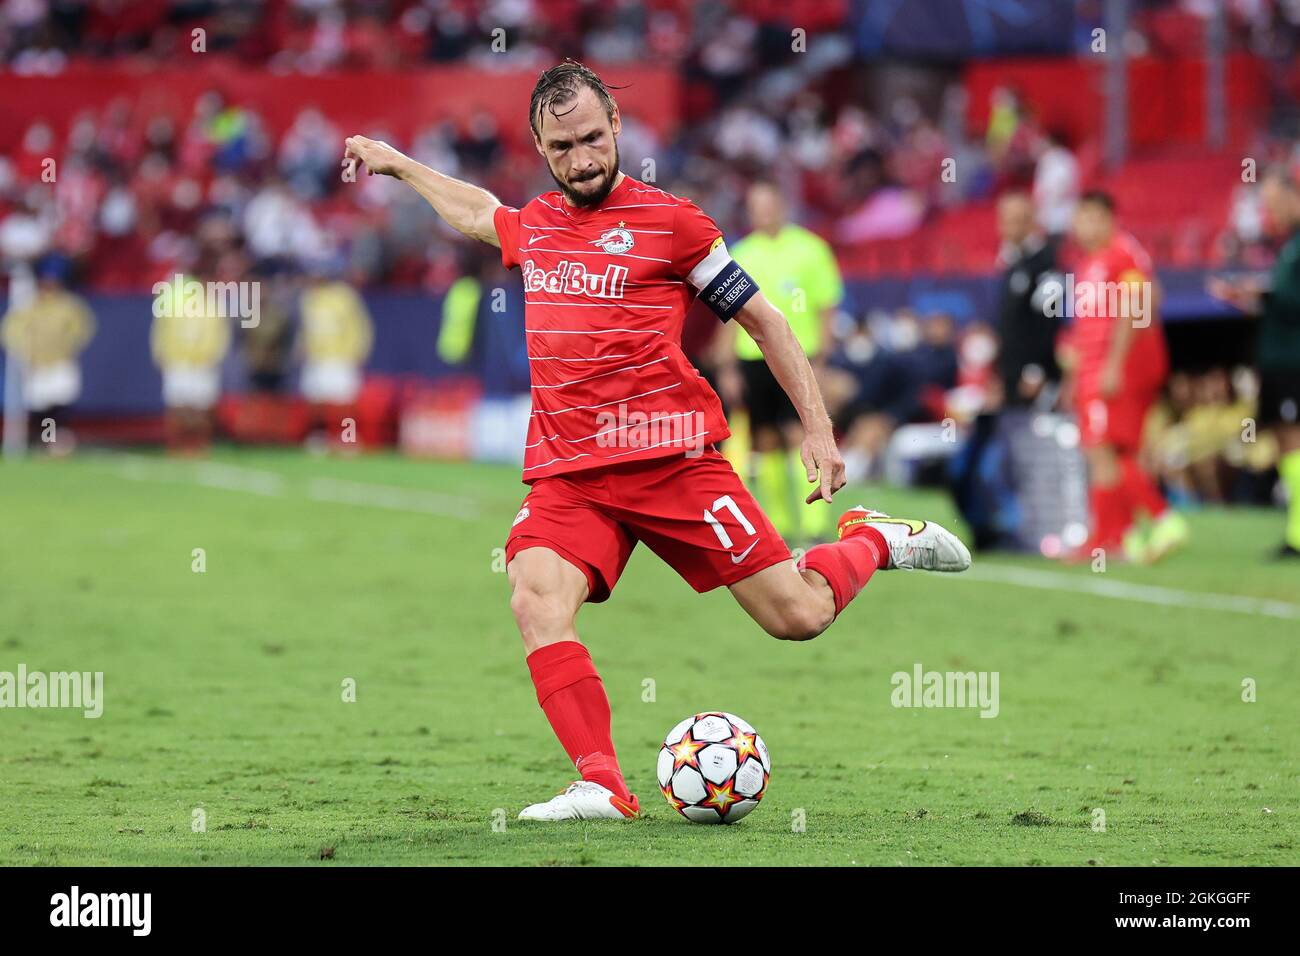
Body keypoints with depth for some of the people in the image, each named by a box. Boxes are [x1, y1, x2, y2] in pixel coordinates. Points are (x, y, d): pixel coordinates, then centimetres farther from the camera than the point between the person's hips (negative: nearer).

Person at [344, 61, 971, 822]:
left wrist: (819, 430, 2)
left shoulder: (668, 219, -1)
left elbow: (763, 320, 6)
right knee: (537, 601, -26)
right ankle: (603, 786, -25)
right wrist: (396, 163, 48)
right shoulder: (531, 226, 14)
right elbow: (476, 212, 41)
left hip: (670, 458, -4)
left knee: (799, 615, -5)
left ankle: (874, 541, 28)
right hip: (567, 473, 4)